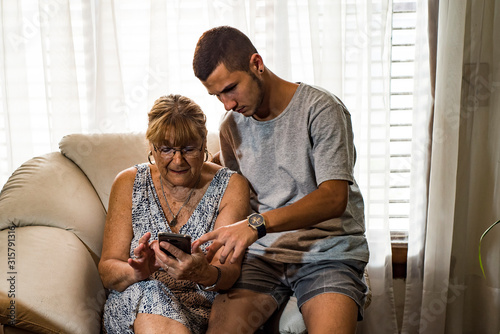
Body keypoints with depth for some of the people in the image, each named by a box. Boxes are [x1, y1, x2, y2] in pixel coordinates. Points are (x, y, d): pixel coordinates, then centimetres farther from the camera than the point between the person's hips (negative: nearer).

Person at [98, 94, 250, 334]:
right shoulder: (129, 183, 6)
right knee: (150, 292, -34)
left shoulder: (231, 187, 2)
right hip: (133, 306, 1)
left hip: (201, 312, 0)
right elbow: (107, 271, 1)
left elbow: (229, 272, -9)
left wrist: (205, 274, -34)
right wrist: (136, 272, -24)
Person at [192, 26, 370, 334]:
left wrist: (258, 222, -30)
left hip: (327, 253, -3)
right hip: (262, 254, 4)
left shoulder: (321, 109, -8)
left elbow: (334, 197, -18)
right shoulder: (231, 126, 10)